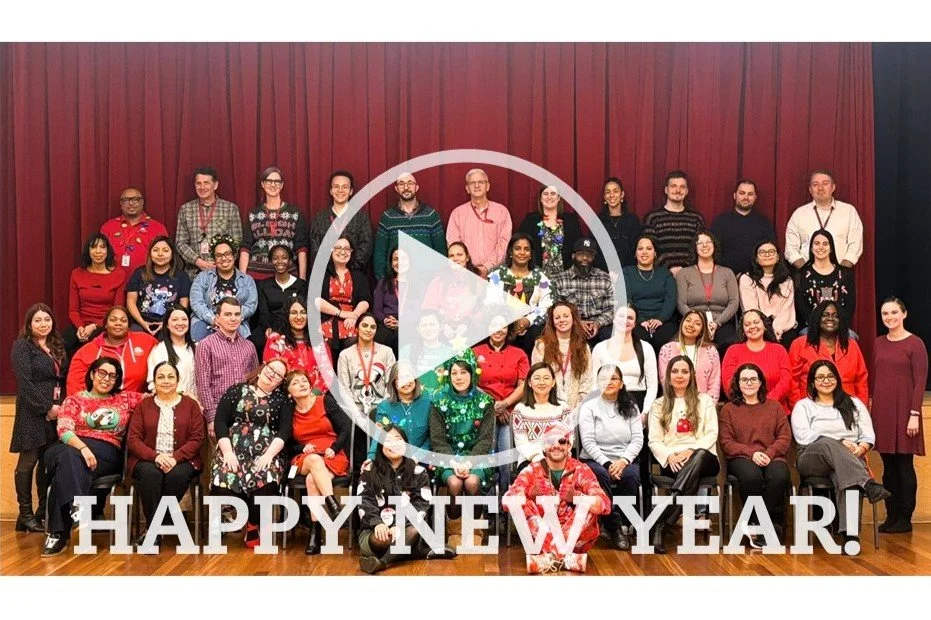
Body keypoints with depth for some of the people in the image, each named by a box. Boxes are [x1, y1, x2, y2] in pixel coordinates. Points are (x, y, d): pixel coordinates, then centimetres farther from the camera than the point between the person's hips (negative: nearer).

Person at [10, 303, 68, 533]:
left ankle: (44, 511, 13)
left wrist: (62, 405, 2)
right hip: (32, 412, -6)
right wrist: (48, 407, -16)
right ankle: (25, 514, 2)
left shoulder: (57, 346, 17)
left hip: (56, 410, 6)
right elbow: (25, 383, -12)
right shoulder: (22, 346, -3)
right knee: (29, 461, -3)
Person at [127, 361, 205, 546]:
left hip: (182, 460, 0)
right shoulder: (143, 406, 13)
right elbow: (133, 439, 3)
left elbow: (197, 439, 1)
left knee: (177, 475, -35)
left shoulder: (191, 405, 11)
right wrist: (155, 456, -17)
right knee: (150, 474, -34)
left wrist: (175, 457, -17)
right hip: (148, 460, 0)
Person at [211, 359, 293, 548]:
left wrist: (269, 454, -15)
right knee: (223, 482, -30)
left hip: (265, 452, 0)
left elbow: (285, 430, 1)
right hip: (233, 448, 0)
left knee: (266, 482, -34)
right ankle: (251, 520, -2)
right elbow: (220, 421, 3)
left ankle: (254, 525, -6)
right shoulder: (237, 390, 12)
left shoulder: (283, 399, 13)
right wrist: (227, 451, -10)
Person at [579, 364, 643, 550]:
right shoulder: (589, 407, 5)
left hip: (623, 461, 2)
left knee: (632, 475, -32)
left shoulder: (631, 408, 13)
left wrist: (623, 461, -15)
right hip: (594, 460, -2)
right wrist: (607, 463, -19)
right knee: (600, 475, -36)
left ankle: (617, 524, -17)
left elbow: (638, 439, 3)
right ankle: (614, 526, -22)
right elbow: (588, 442, -6)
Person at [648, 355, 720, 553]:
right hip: (671, 461, 0)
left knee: (699, 457, -40)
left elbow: (712, 434, 4)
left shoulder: (705, 400, 17)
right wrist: (669, 456, -15)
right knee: (692, 476, -38)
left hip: (703, 458, 1)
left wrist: (691, 451, -15)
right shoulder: (659, 405, 17)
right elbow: (654, 441, 7)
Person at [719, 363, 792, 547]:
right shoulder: (729, 409, 15)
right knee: (751, 475, -38)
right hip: (741, 458, -1)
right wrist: (752, 453, -11)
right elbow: (726, 443, 5)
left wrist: (769, 453, -10)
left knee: (779, 476, -36)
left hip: (772, 457, 1)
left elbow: (785, 437, 10)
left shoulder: (775, 407, 20)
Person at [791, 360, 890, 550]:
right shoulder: (803, 406, 15)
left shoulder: (854, 404, 22)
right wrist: (840, 443, -12)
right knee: (828, 443, -38)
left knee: (843, 475, -38)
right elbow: (803, 436, -2)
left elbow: (868, 435, 13)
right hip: (812, 460, -1)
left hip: (850, 460, 1)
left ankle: (850, 533, -51)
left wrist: (861, 448, -12)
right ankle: (868, 485, -53)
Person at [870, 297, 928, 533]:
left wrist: (914, 414, -14)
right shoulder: (879, 343, 11)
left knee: (904, 465, -1)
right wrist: (871, 409, 9)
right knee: (888, 465, 8)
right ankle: (891, 515, 15)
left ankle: (905, 518, 7)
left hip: (903, 410, -5)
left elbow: (920, 381, -9)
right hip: (881, 411, 5)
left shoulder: (915, 344, -5)